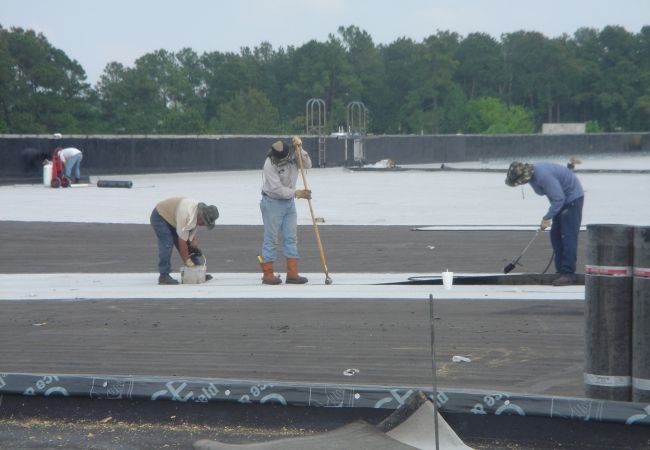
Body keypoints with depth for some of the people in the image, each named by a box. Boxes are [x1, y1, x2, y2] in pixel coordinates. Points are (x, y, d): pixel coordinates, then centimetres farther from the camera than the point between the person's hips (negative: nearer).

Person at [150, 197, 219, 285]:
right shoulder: (187, 215, -38)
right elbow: (182, 241, -33)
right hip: (159, 217, -8)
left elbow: (192, 232, 4)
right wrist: (188, 261, -27)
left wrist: (193, 247, -10)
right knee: (166, 244, -23)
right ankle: (164, 276, -21)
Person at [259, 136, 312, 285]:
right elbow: (276, 189, -24)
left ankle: (292, 274, 6)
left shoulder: (293, 155, -4)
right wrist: (296, 193, -23)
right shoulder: (270, 164, -23)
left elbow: (307, 164, -7)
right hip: (272, 203, -7)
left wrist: (300, 150, -19)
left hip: (289, 203, 7)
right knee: (271, 239, -3)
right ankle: (267, 274, 4)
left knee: (291, 237, 4)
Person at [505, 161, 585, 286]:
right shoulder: (532, 174, -1)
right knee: (555, 235, 7)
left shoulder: (543, 176, -32)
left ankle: (568, 274, -16)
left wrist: (547, 218, -23)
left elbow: (558, 198, -29)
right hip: (562, 198, 10)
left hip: (573, 198, -10)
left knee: (568, 235, -13)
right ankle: (561, 270, 10)